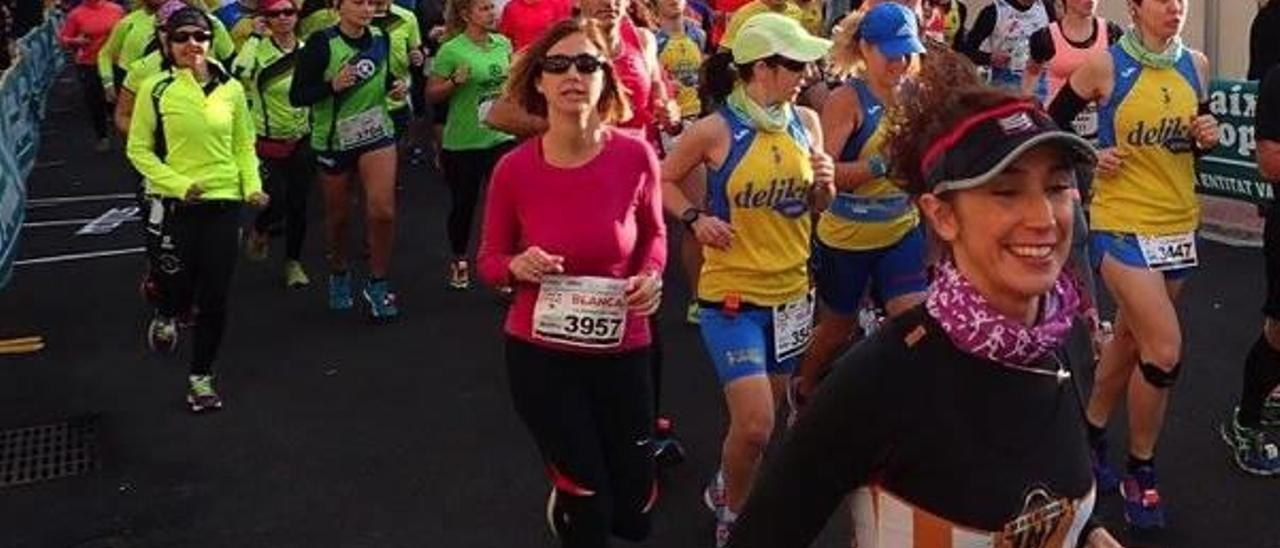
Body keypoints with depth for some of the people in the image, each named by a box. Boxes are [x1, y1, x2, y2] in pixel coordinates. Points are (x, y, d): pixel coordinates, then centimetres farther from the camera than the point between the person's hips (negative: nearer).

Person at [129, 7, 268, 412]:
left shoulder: (230, 89, 2)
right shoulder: (155, 89, -5)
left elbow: (244, 145, 11)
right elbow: (138, 150, -2)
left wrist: (252, 185, -5)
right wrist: (178, 184, -15)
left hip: (223, 203, 2)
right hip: (173, 205, -2)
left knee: (214, 299, 4)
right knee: (178, 291, 3)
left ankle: (201, 377, 22)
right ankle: (165, 316, 42)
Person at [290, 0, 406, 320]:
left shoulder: (380, 38, -2)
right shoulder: (322, 43, -16)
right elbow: (297, 96, -15)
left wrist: (395, 86, -3)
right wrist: (333, 85, -30)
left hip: (377, 134, 2)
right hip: (333, 139, -2)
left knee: (383, 210, -14)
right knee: (338, 214, 14)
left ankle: (378, 285, 5)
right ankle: (339, 275, 41)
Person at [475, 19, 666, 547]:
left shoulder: (636, 156, -12)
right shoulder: (514, 168, -13)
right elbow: (489, 260, 1)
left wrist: (651, 277, -12)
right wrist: (518, 266, -21)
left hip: (622, 351, 2)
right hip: (540, 354, -2)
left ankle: (571, 492, 49)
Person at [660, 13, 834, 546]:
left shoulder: (806, 121, -1)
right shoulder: (715, 130, -14)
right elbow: (663, 180, 1)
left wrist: (824, 186, -10)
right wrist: (695, 218, -15)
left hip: (791, 290, 5)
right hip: (732, 293, -5)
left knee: (764, 412, 18)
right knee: (754, 424, -10)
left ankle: (729, 489, 44)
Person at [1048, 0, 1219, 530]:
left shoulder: (1196, 65, 4)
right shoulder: (1106, 65, -11)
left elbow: (1194, 139, 16)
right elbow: (1052, 121, 2)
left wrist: (1207, 138, -5)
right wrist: (1086, 158, -12)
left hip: (1178, 225, 6)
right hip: (1122, 224, -6)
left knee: (1130, 339, 16)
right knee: (1165, 351, -12)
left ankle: (1092, 433, 38)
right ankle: (1140, 473, 7)